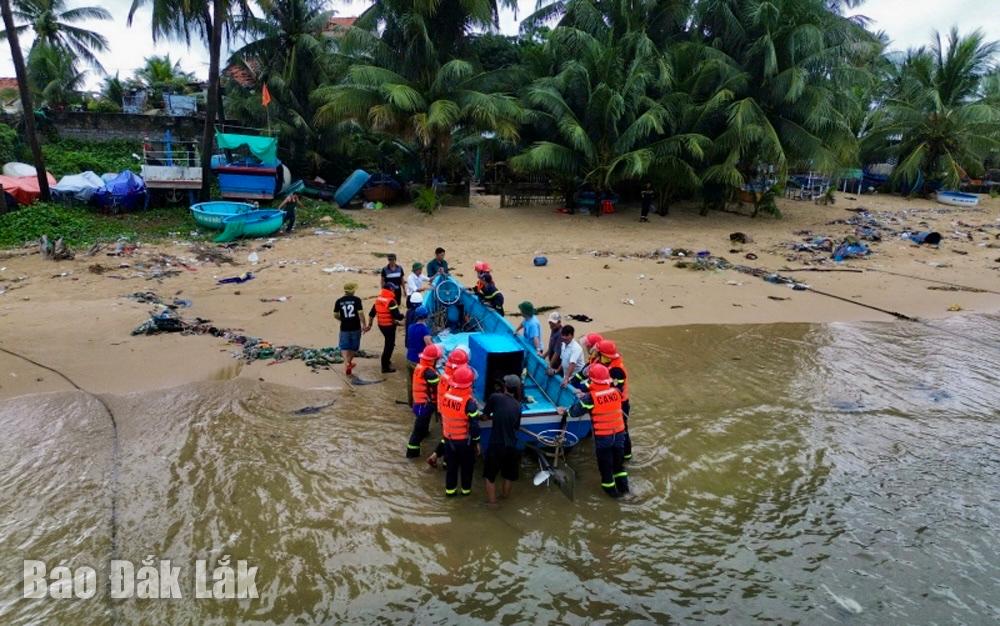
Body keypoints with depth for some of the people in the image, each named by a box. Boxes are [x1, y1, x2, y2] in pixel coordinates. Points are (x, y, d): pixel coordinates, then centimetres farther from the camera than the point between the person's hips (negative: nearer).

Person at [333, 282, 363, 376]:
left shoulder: (339, 301, 0)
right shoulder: (357, 300, -7)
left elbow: (335, 315, 1)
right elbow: (360, 313, -14)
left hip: (344, 327, 1)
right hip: (355, 327, -1)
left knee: (344, 347, 4)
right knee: (354, 346, 17)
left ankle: (347, 363, -14)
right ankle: (349, 362, 29)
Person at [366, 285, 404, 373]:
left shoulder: (378, 299, 5)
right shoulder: (391, 301, -20)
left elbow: (371, 314, 11)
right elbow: (397, 316, -24)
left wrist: (369, 325, 19)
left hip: (381, 325, 8)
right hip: (389, 326, -8)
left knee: (388, 343, 27)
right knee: (389, 345, 2)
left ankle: (386, 360, 39)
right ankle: (385, 367, 7)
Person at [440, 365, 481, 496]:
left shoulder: (445, 395, -10)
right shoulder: (469, 402, -25)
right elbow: (474, 425, -19)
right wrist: (476, 442, -7)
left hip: (448, 438, 4)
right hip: (465, 440, -4)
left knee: (451, 466, 19)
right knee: (466, 466, 17)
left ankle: (450, 489, 29)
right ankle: (466, 489, 31)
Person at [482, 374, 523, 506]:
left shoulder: (495, 397, -6)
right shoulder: (518, 405, 7)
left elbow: (485, 416, 3)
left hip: (496, 444, -4)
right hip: (512, 446, 4)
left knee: (490, 475, 15)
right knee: (508, 475, 25)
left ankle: (492, 502, 22)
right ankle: (505, 495, 41)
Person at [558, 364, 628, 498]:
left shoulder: (590, 398, -19)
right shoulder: (616, 392, -7)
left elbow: (575, 411, -11)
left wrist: (564, 411, 8)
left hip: (602, 436, -4)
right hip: (619, 433, 4)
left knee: (605, 463, 16)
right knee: (618, 460, 24)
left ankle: (610, 488, 30)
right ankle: (623, 485, 35)